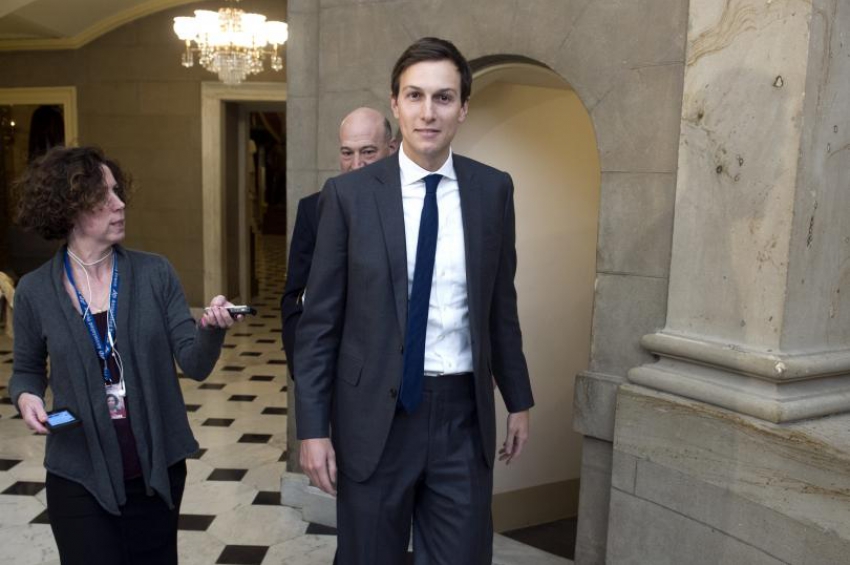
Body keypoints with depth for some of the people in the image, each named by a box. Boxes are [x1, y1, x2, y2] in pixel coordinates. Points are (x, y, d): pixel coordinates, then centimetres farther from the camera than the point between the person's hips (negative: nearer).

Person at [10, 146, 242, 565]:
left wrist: (210, 329, -28)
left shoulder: (155, 273, -6)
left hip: (158, 468, 1)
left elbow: (195, 364, -8)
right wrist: (26, 397, -12)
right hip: (80, 476, -1)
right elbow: (27, 370, 10)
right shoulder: (35, 291, -5)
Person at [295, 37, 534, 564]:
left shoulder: (493, 189, 0)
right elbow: (320, 320, -4)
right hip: (374, 415, -1)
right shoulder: (349, 194, -6)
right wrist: (313, 427, -5)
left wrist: (519, 399, 12)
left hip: (463, 414, 2)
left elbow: (501, 304, 8)